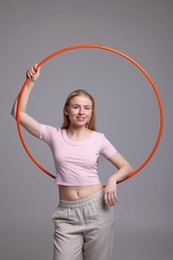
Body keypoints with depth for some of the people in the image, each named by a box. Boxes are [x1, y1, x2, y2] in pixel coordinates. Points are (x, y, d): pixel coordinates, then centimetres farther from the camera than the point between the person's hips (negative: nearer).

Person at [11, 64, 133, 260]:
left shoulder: (98, 139, 0)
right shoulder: (54, 135, 2)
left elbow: (126, 168, 7)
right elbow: (18, 113, -1)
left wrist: (113, 179, -13)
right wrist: (31, 82, -3)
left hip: (97, 209, 0)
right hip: (66, 213, 0)